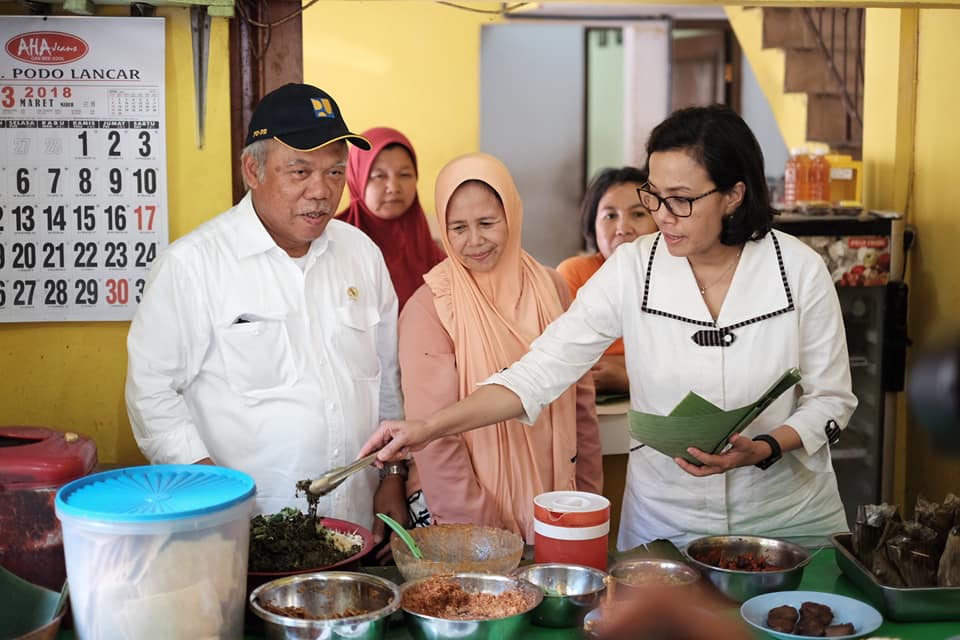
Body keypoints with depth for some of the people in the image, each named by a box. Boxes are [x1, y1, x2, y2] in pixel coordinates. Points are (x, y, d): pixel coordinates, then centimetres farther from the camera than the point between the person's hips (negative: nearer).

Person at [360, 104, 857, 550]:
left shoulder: (799, 269, -12)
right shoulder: (632, 269, -11)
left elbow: (830, 399, -2)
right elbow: (541, 369, -14)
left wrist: (763, 449, -21)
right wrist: (428, 427, -23)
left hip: (789, 516, 0)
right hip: (665, 520, 1)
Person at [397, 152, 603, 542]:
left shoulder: (549, 288, 1)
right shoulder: (429, 308, -13)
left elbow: (579, 400, 8)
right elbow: (434, 438, -13)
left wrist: (588, 495, 7)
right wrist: (482, 529, -15)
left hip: (552, 509, 4)